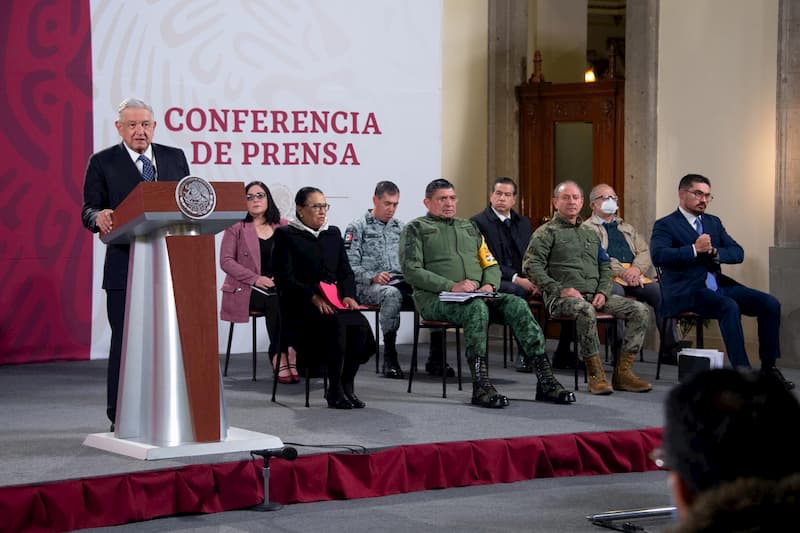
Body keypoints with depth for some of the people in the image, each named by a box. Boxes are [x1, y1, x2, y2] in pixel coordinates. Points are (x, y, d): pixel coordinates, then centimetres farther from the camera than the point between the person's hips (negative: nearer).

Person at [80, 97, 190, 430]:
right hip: (125, 268, -3)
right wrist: (99, 217, -25)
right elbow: (88, 211, -3)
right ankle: (121, 417, 7)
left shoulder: (175, 158, 12)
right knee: (125, 340, 1)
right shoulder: (102, 163, 2)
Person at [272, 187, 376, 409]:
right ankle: (335, 390, -24)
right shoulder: (286, 235, 3)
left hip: (333, 302, 5)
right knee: (336, 324, -34)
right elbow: (285, 277, -7)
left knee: (360, 325, -27)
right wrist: (314, 297, -18)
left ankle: (347, 386, -16)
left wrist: (348, 295, -4)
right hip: (300, 306, -5)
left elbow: (345, 271, 17)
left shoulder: (333, 233, 21)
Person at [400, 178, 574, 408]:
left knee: (517, 305, -23)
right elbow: (411, 270, -5)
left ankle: (545, 381, -30)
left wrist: (489, 285, -2)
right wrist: (451, 286, -16)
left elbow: (491, 265, 23)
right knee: (477, 308, -37)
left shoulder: (469, 227, 27)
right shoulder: (416, 229, 9)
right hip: (436, 299, -5)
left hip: (478, 294, 5)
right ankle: (480, 386, -41)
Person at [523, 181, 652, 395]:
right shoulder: (547, 232, 5)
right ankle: (595, 374, -30)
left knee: (639, 310, -13)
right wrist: (560, 289, -16)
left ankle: (622, 371, -14)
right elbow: (531, 266, -7)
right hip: (561, 297, -6)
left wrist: (603, 292, 3)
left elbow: (605, 266, 24)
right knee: (586, 310, -40)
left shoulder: (590, 234, 26)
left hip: (594, 295, 6)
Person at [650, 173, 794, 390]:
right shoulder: (665, 225, 0)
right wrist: (694, 249, -23)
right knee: (729, 307, -35)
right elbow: (658, 256, -18)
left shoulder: (713, 222, 21)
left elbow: (738, 253, 13)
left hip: (718, 286, 7)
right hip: (686, 292, -7)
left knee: (770, 304, -11)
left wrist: (715, 252, -8)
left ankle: (769, 367, -3)